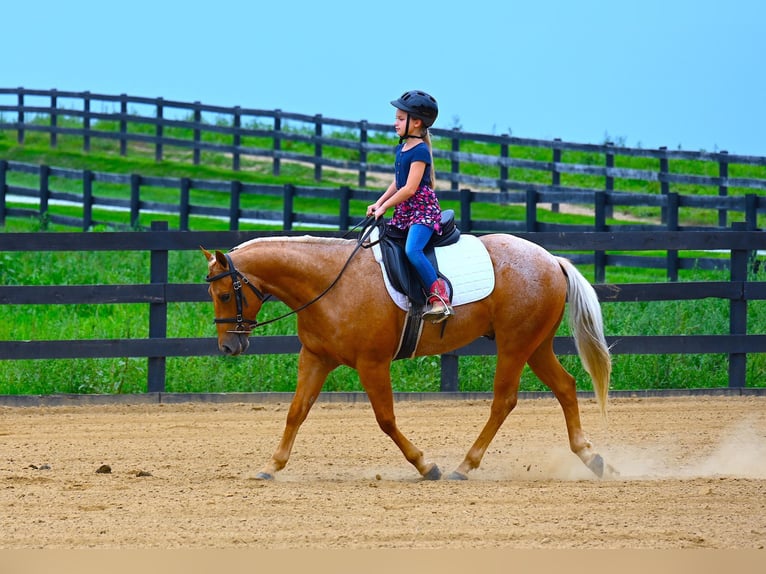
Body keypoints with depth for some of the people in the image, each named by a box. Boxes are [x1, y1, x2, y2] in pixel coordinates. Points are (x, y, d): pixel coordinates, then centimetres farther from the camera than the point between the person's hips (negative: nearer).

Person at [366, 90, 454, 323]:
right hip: (403, 211, 10)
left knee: (412, 250, -31)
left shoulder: (420, 151, -13)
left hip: (423, 208, -10)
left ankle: (439, 296, -30)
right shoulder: (401, 148, 15)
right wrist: (378, 203, 12)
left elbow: (410, 188, -19)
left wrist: (385, 207, -13)